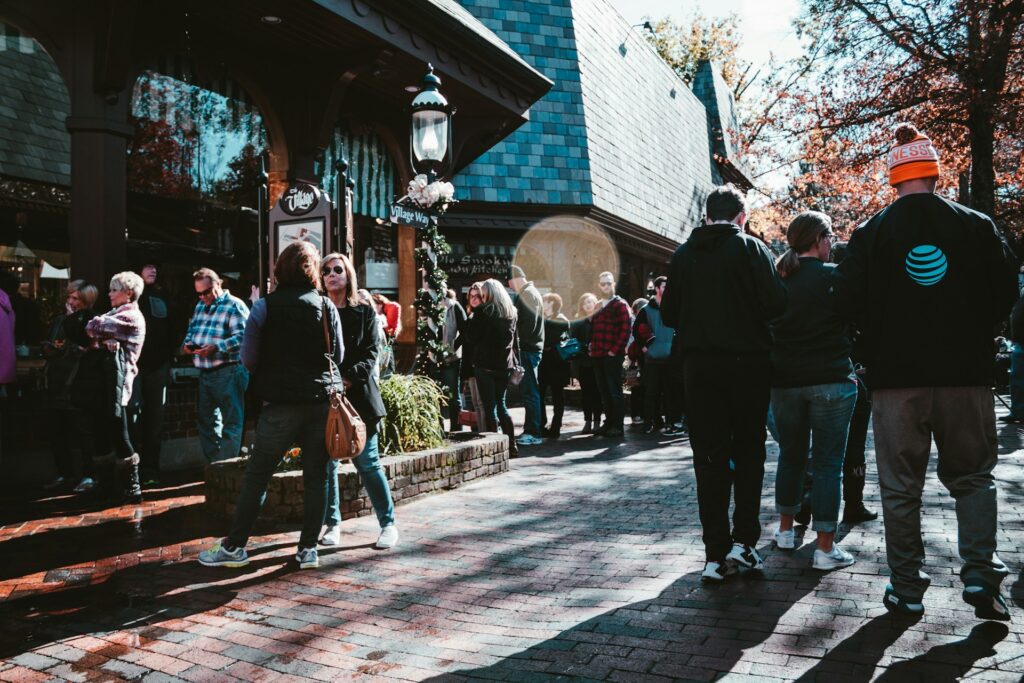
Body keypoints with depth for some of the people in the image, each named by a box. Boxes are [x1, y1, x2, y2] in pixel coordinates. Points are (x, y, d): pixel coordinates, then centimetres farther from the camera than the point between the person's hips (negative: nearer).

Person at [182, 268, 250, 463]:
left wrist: (217, 348, -26)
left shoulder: (234, 305, -7)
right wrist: (188, 344, 3)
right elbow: (191, 330, 25)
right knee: (206, 421, 14)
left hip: (228, 372, -8)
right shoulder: (200, 306, 18)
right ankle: (212, 464, 25)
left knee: (231, 423, -4)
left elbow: (241, 337, -17)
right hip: (205, 372, 9)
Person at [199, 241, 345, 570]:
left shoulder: (265, 306, -5)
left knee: (256, 476, 7)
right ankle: (308, 548, 13)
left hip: (281, 404, -2)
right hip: (322, 401, 2)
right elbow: (338, 355, 6)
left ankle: (235, 546, 15)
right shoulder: (326, 306, 1)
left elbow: (248, 359, -3)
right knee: (315, 476, 8)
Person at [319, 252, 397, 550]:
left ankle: (388, 523, 10)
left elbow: (371, 353, -1)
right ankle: (332, 523, 19)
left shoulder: (365, 311, 6)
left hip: (358, 394, -2)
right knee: (326, 462, 5)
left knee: (367, 461, -1)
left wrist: (348, 378, -15)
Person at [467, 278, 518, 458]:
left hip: (485, 365, -6)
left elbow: (472, 337, -7)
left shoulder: (483, 312, -10)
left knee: (490, 407, -1)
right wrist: (516, 364, 18)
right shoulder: (512, 313, 9)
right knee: (501, 405, 14)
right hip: (504, 364, 6)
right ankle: (512, 446, 13)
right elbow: (515, 340, 14)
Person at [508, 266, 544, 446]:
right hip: (529, 348, 10)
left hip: (528, 350, -10)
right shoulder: (527, 293, 20)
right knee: (528, 390, 13)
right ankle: (530, 429, 19)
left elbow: (529, 323, -20)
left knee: (529, 391, -8)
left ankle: (534, 433, -5)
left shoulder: (528, 294, -11)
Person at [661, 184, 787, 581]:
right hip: (747, 361, -2)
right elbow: (775, 303, -12)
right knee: (748, 451, 12)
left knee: (709, 458, 5)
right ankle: (743, 540, 7)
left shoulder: (683, 254, 5)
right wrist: (748, 314, 9)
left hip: (698, 365, 2)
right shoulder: (751, 248, -4)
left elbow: (669, 315, 6)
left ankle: (716, 554, 6)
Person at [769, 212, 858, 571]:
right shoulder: (832, 276, -9)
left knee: (791, 455, 18)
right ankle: (825, 548, 3)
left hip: (785, 380, 5)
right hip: (831, 380, -4)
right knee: (828, 462, 1)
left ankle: (785, 530, 29)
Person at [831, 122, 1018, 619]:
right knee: (973, 476, 16)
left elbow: (848, 299, -5)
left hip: (895, 375, -1)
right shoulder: (976, 225, 1)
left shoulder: (871, 233, -2)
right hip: (965, 372, 1)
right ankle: (980, 574, 6)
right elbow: (1006, 290, 3)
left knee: (899, 485, 7)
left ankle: (907, 588, 12)